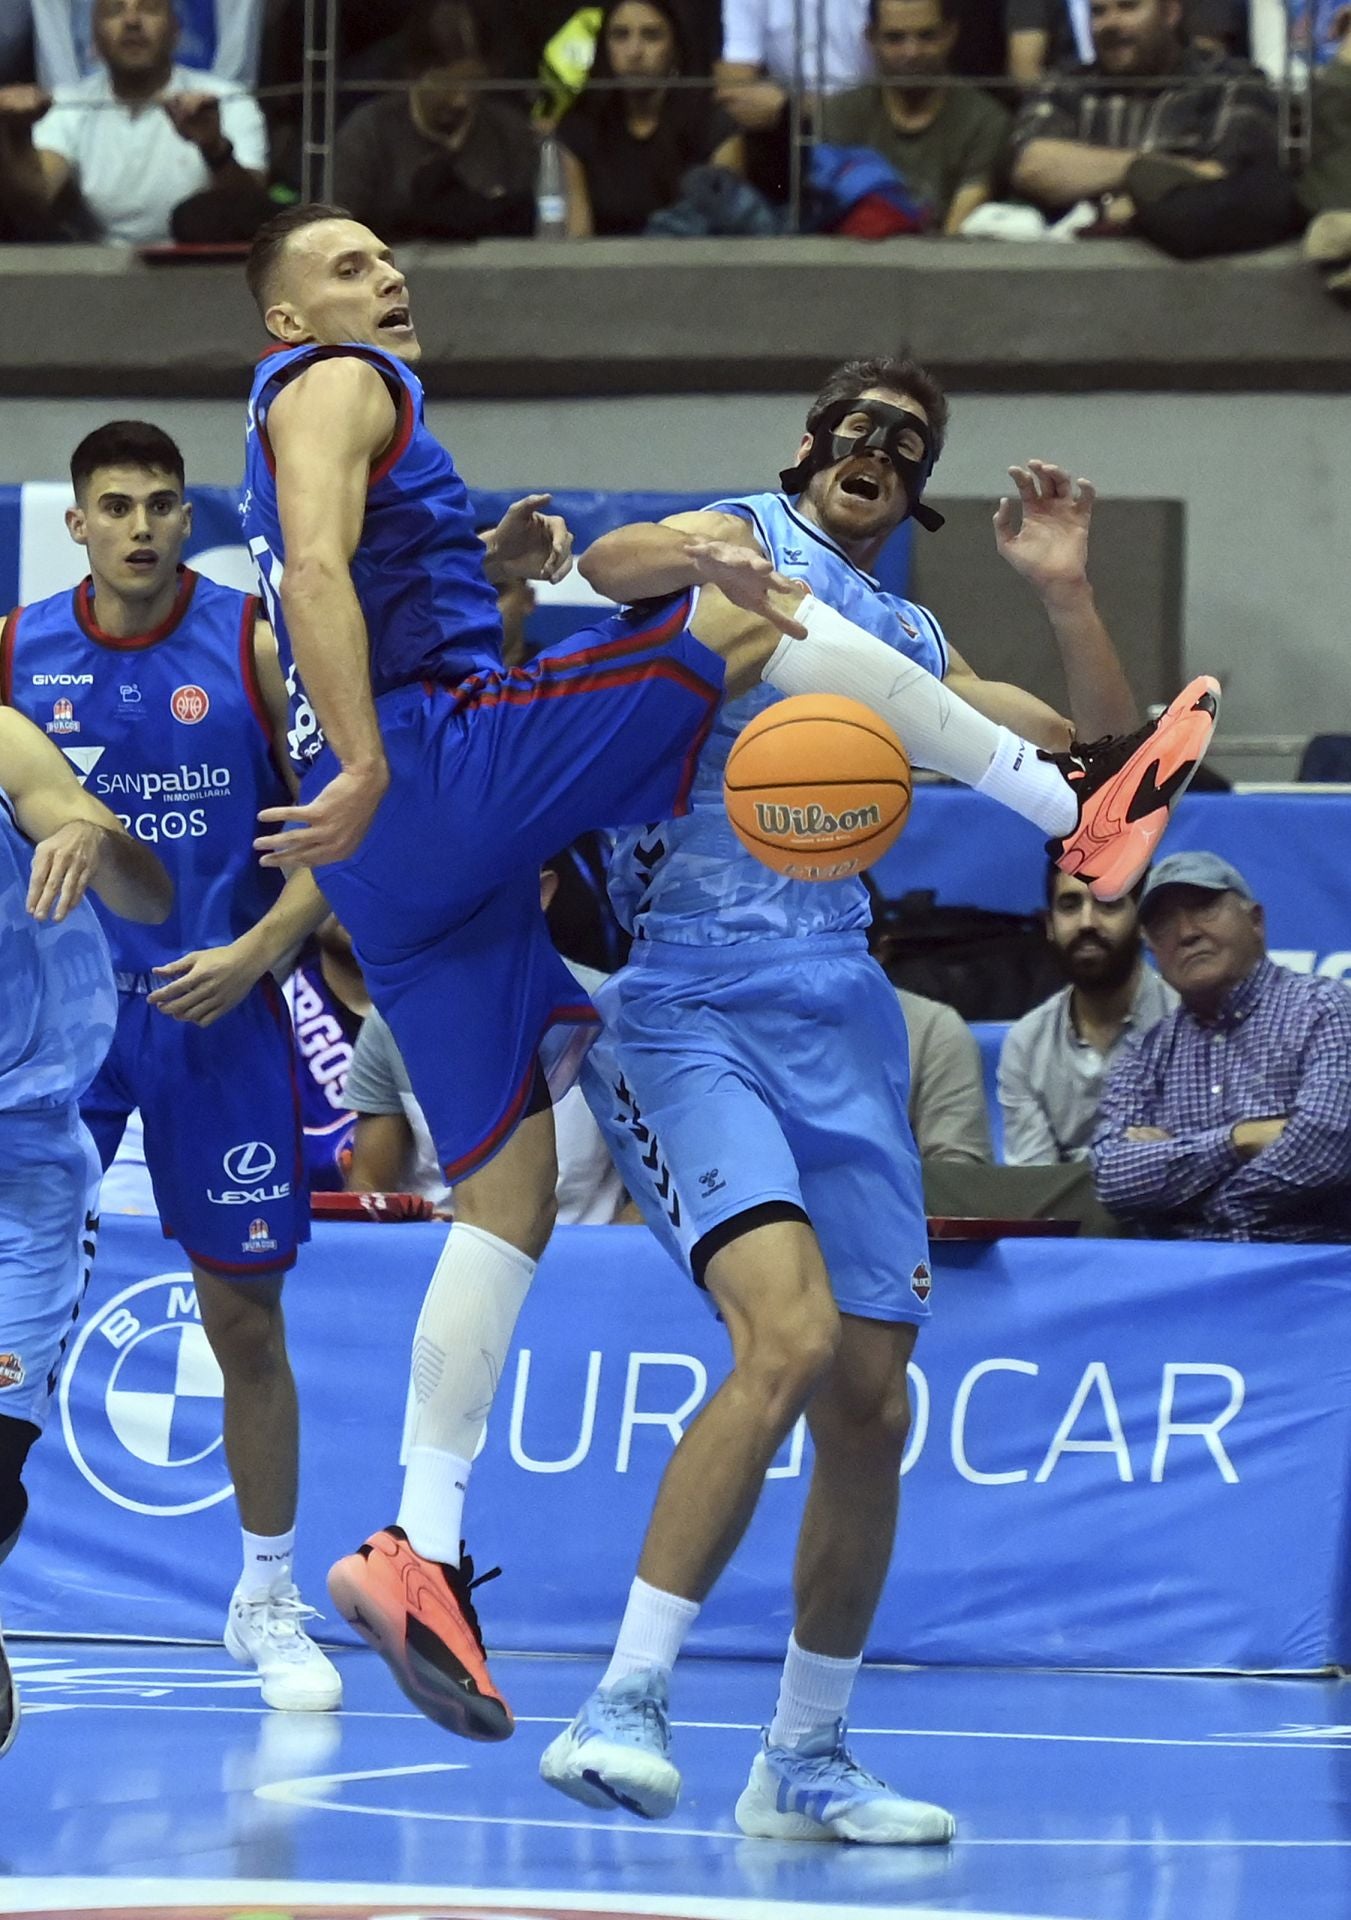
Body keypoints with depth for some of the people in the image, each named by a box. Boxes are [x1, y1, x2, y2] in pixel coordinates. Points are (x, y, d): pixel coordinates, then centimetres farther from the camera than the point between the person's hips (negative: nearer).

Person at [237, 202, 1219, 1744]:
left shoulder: (312, 424, 30)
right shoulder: (338, 387, 2)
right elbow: (318, 571, -16)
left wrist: (489, 565, 18)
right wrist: (370, 772, -24)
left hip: (403, 859, 10)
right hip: (445, 760, -10)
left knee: (509, 1186, 5)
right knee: (765, 617, -7)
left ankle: (421, 1551, -3)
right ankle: (1078, 807, -3)